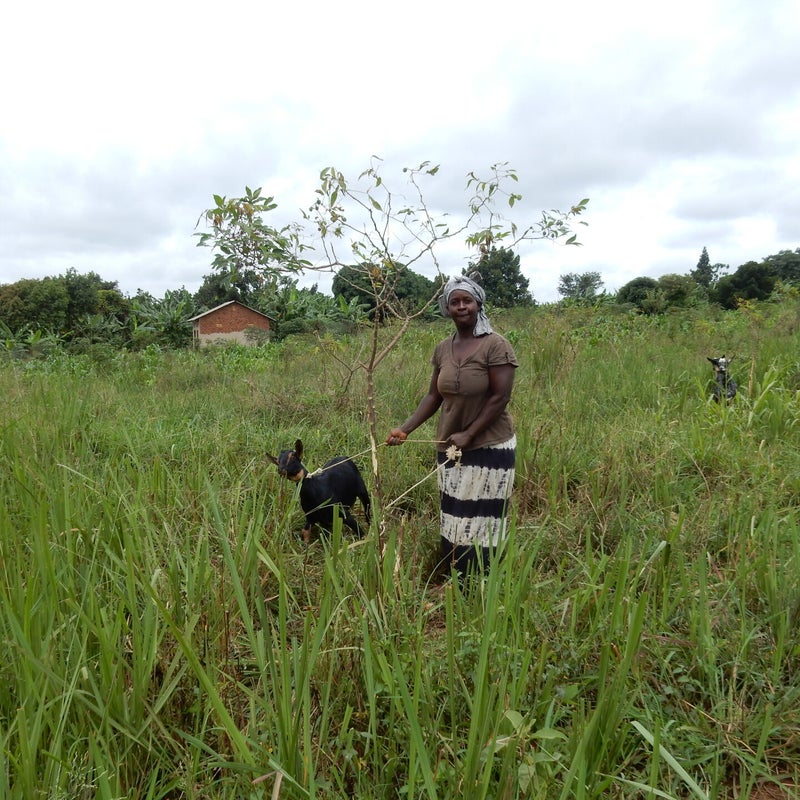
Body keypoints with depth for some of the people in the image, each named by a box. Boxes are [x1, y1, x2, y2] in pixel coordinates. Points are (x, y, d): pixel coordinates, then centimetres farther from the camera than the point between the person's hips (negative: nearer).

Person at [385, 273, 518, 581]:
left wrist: (468, 435, -17)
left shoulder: (496, 345, -13)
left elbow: (500, 397, -16)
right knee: (453, 521, 13)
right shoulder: (443, 349, 5)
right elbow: (434, 396, 7)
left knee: (481, 522, 1)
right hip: (450, 449, 6)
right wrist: (405, 429, -4)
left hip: (488, 449, -6)